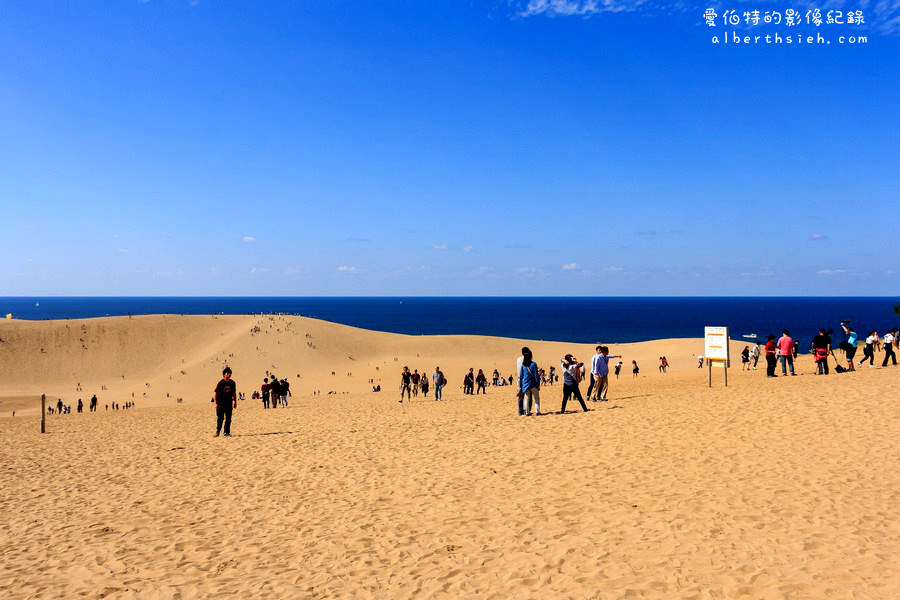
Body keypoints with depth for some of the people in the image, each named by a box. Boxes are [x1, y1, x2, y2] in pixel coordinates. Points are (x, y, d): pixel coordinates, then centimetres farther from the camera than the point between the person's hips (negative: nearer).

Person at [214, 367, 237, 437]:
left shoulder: (232, 383, 4)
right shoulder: (221, 383, -8)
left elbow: (234, 393, 12)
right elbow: (217, 393, -6)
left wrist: (235, 402, 11)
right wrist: (216, 403, -9)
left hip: (229, 404, 4)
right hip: (221, 404, -4)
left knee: (228, 419, 4)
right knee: (220, 418, 1)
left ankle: (227, 432, 12)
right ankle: (218, 431, 16)